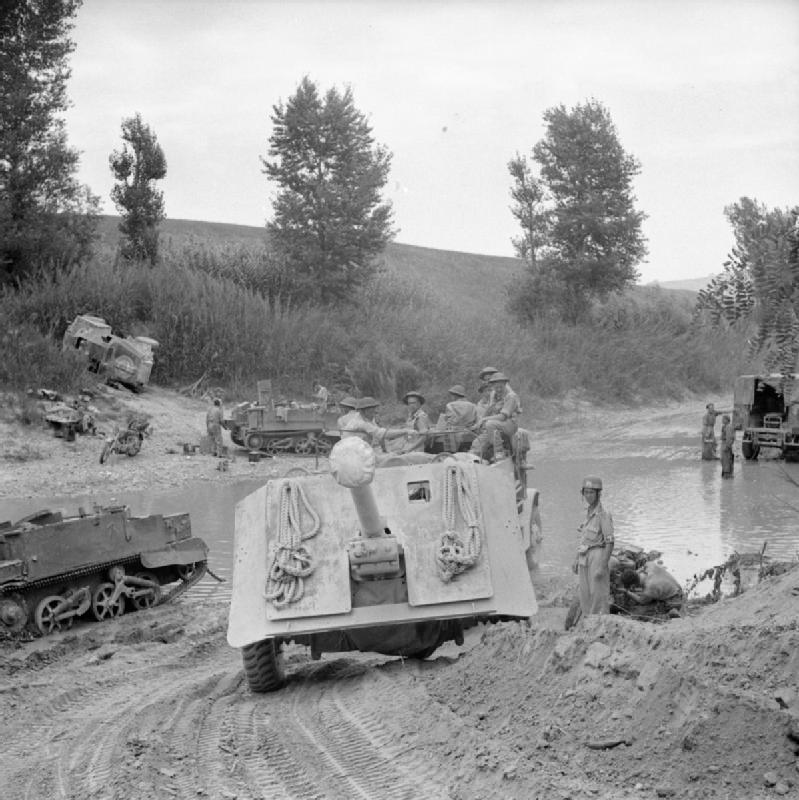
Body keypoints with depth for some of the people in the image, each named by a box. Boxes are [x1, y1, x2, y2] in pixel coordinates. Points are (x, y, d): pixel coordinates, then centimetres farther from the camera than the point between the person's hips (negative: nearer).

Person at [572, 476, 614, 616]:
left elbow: (610, 543, -17)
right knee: (585, 598, 11)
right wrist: (577, 559, 18)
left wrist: (603, 566, -22)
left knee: (599, 597, -2)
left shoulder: (604, 515, -13)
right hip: (585, 560, 8)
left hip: (598, 559, -8)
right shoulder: (590, 512, 12)